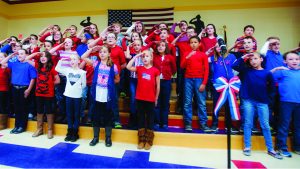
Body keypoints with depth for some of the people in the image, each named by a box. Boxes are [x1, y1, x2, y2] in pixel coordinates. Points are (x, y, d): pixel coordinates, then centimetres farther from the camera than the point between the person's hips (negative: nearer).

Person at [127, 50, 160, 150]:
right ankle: (141, 140, 26)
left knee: (150, 119, 9)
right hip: (140, 98, 2)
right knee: (141, 119, 11)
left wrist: (156, 98, 5)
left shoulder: (155, 70, -2)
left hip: (150, 99, -1)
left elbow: (158, 86, 2)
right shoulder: (139, 68, 3)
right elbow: (128, 67, -13)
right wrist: (136, 56, -8)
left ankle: (149, 141, 25)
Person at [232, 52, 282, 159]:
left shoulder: (267, 73, 1)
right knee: (248, 124, 7)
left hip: (262, 102, 0)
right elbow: (234, 66, -8)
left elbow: (271, 88, 6)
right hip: (248, 101, 0)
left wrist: (264, 93, 1)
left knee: (265, 126, 8)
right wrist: (243, 57, -7)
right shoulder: (246, 70, 3)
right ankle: (247, 147, 17)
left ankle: (270, 149, 23)